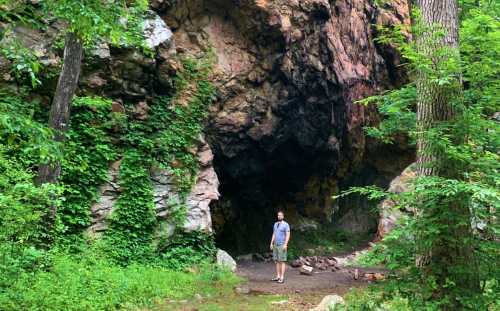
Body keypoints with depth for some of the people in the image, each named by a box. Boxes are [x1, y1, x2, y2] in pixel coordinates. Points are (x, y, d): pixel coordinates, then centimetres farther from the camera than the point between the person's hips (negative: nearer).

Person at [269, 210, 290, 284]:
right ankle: (278, 276, 11)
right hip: (275, 245, 7)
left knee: (282, 261, -6)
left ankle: (282, 278, -6)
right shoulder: (275, 224, 15)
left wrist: (285, 244, -19)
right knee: (277, 261, 6)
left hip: (282, 245, -7)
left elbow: (288, 235, -11)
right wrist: (271, 243, 12)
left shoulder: (286, 224, -6)